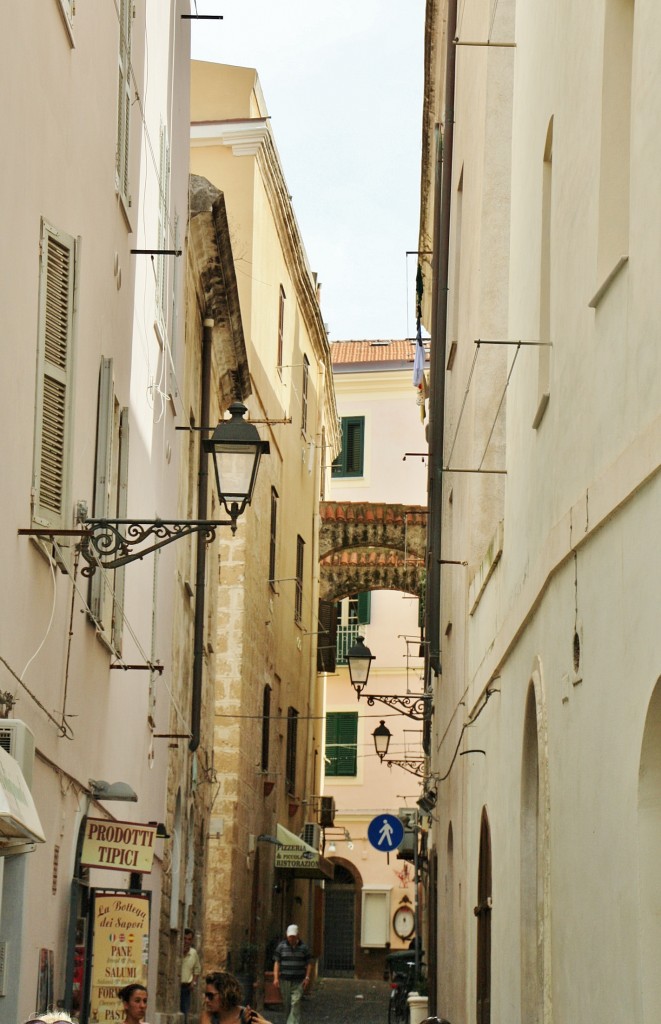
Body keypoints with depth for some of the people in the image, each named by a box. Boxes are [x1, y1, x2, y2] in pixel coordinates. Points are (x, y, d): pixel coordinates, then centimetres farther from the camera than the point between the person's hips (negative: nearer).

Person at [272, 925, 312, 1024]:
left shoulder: (303, 947, 3)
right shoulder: (281, 946, 3)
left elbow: (309, 963, 6)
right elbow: (277, 963, 3)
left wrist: (307, 978, -4)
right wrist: (276, 978, -5)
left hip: (298, 981, -1)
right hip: (285, 980, 1)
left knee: (295, 1003, -11)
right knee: (286, 1004, 7)